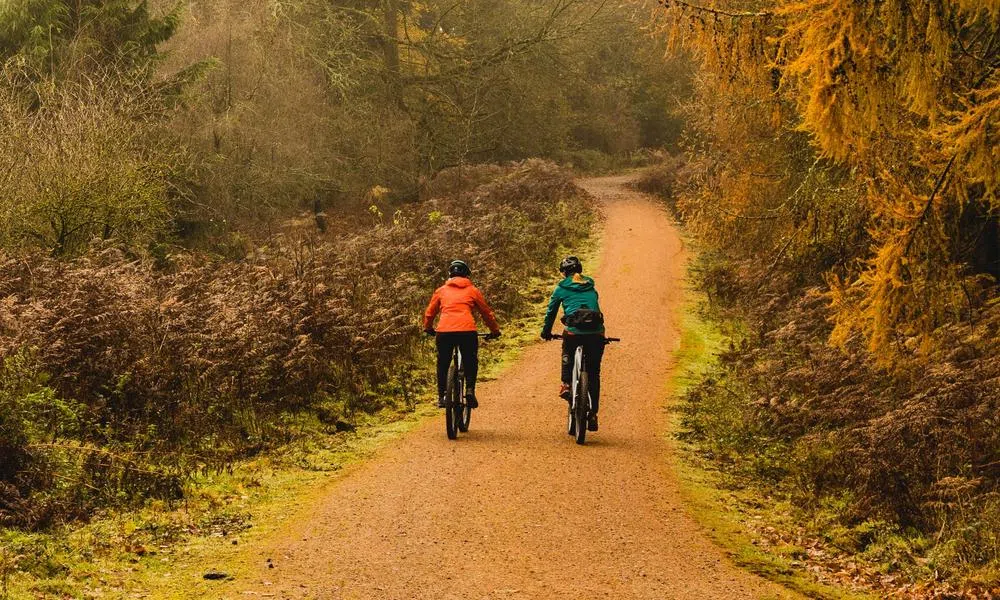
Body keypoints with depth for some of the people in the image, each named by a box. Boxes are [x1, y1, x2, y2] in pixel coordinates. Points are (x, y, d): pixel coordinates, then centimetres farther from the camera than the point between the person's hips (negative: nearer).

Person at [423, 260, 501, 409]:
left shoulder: (441, 291, 21)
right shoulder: (472, 290, 18)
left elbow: (429, 313, 25)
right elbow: (486, 312, 23)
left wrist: (428, 328, 43)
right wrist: (495, 331, 36)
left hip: (444, 331, 1)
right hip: (467, 331, -1)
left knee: (442, 365, 18)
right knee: (470, 363, 17)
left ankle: (441, 396, 14)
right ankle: (470, 389, -2)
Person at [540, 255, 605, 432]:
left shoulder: (561, 288, 12)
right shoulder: (591, 288, 21)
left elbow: (551, 311, 18)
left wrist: (546, 332, 32)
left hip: (573, 332, -2)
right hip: (596, 333, 2)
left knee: (567, 357, 33)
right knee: (593, 374, 12)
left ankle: (566, 384, 11)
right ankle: (593, 414, 10)